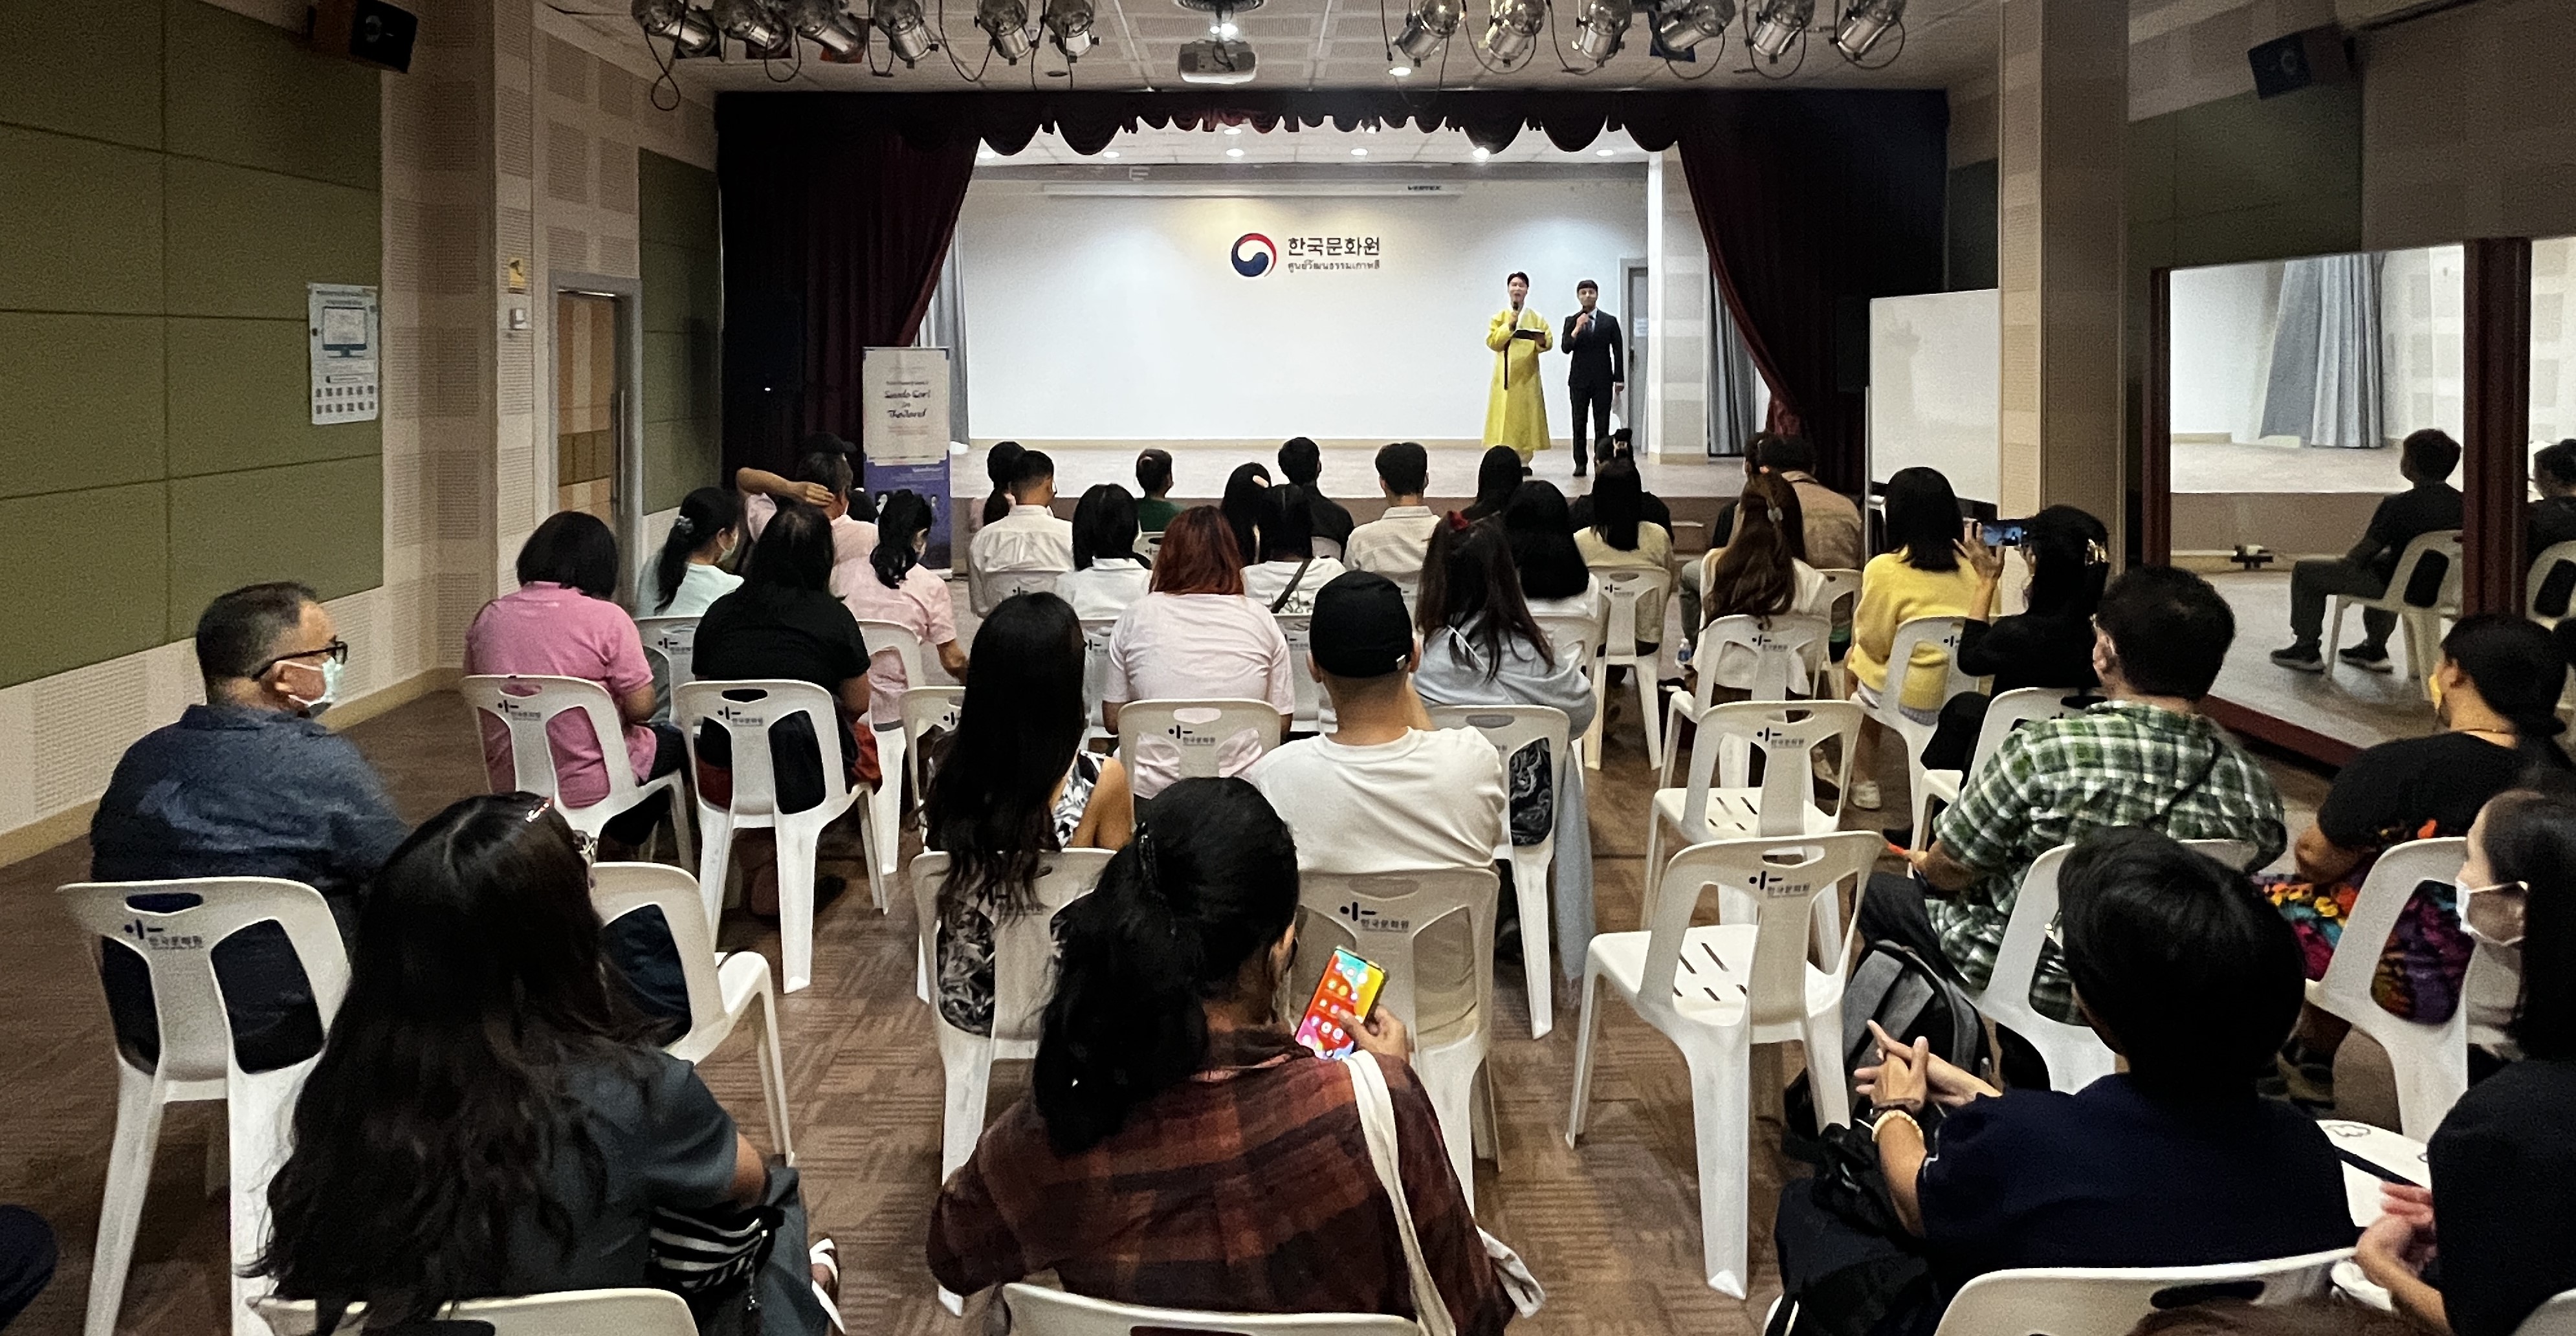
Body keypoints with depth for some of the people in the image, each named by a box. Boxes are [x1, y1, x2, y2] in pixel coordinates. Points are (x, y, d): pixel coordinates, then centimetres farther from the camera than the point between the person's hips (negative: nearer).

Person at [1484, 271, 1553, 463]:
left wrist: (1541, 341, -21)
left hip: (1527, 376, 1)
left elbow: (1549, 341, 1)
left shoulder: (1537, 318, 9)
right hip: (1505, 376, -1)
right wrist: (1509, 326, -15)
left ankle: (1524, 461, 5)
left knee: (1526, 418, -1)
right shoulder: (1498, 317, 8)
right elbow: (1491, 341, -4)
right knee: (1505, 418, -6)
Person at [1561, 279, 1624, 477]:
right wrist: (1577, 329, -18)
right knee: (1579, 424, 1)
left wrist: (1619, 380, 1)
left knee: (1602, 425, -2)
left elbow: (1618, 352, 6)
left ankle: (1603, 462, -1)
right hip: (1579, 379, 1)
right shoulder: (1571, 321, 7)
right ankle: (1580, 464, 5)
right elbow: (1566, 348, -4)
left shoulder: (1610, 321, 6)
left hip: (1603, 380, -1)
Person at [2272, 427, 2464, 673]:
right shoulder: (2459, 502, -5)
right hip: (2439, 589, 7)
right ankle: (2375, 649, 43)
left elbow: (2358, 558, -16)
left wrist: (2344, 563, 8)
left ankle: (2307, 650, 22)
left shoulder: (2399, 506, -25)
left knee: (2304, 569, 9)